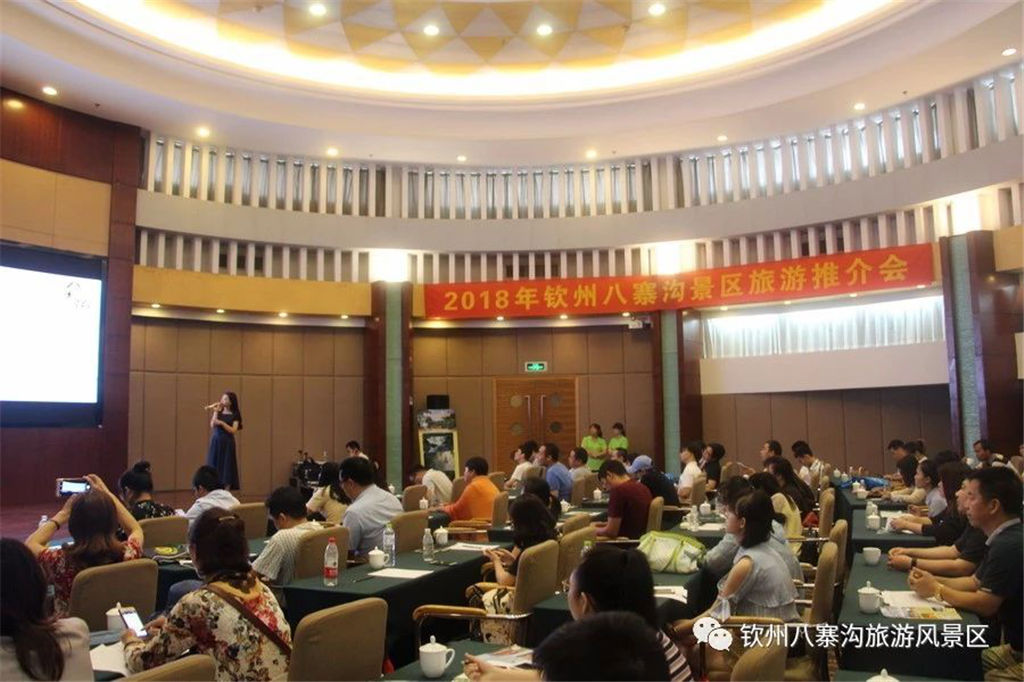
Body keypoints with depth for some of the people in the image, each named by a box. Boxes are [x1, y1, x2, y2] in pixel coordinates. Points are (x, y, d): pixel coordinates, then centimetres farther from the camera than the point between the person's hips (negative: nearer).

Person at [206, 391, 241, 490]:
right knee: (214, 466, 2)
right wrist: (216, 412, -10)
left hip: (227, 443, -3)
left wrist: (222, 423, -19)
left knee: (226, 467, -2)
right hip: (215, 442, 3)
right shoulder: (218, 412, 8)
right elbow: (212, 425, -6)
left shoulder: (235, 415, -1)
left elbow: (233, 430, -11)